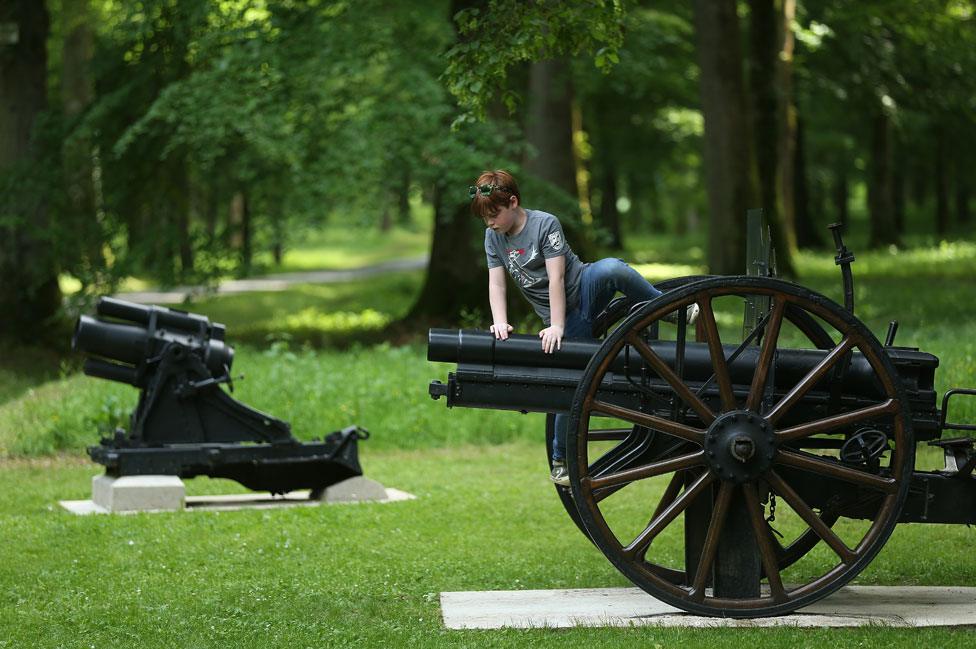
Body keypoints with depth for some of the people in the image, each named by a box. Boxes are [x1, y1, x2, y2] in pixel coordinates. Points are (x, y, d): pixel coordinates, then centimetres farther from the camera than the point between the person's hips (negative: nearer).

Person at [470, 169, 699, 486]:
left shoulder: (545, 224, -14)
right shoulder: (493, 237, 4)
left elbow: (556, 278, -20)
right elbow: (496, 284, -1)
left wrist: (556, 326, -26)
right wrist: (500, 323, -17)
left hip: (584, 291, -4)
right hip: (564, 320, 4)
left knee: (610, 268, -38)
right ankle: (560, 461, 15)